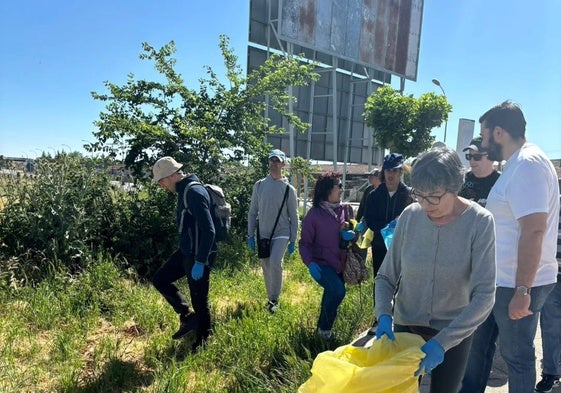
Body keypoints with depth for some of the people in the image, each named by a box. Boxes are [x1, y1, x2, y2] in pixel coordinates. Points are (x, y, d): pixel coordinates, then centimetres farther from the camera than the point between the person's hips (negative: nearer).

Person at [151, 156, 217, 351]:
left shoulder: (194, 192, -22)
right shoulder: (184, 190, 9)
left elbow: (208, 230, -26)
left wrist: (200, 262, -24)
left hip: (199, 255, -10)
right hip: (186, 251, 10)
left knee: (199, 301, 5)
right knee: (160, 279, 13)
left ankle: (202, 342, 24)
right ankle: (188, 317, 19)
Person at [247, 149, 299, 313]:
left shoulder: (288, 189, -3)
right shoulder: (259, 185, 3)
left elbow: (293, 216, 1)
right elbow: (252, 212, 7)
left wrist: (293, 240, -2)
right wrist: (251, 235, 2)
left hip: (281, 234, -3)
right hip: (263, 235, 3)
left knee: (275, 262, -23)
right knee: (266, 267, 11)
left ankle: (275, 298, -7)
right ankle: (270, 297, 31)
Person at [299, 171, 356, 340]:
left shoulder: (346, 209, 0)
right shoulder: (314, 214, -11)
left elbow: (354, 230, 10)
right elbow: (305, 242, -7)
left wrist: (352, 234, -14)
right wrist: (310, 263, -23)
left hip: (340, 264, 5)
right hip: (321, 263, -5)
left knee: (332, 295, 18)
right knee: (337, 291, -26)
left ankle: (324, 326, 44)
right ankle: (324, 328, -2)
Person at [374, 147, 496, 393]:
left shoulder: (479, 222, -18)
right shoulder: (410, 216, -12)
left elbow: (484, 295, -20)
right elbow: (386, 276, -4)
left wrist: (442, 341, -26)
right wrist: (383, 315, -20)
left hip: (455, 332, -1)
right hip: (406, 326, 2)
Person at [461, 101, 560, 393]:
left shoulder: (528, 163, -19)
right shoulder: (518, 164, 13)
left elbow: (534, 230, -26)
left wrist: (522, 290, -25)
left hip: (517, 285, -10)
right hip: (500, 280, 10)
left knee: (516, 355, 7)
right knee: (479, 342, 20)